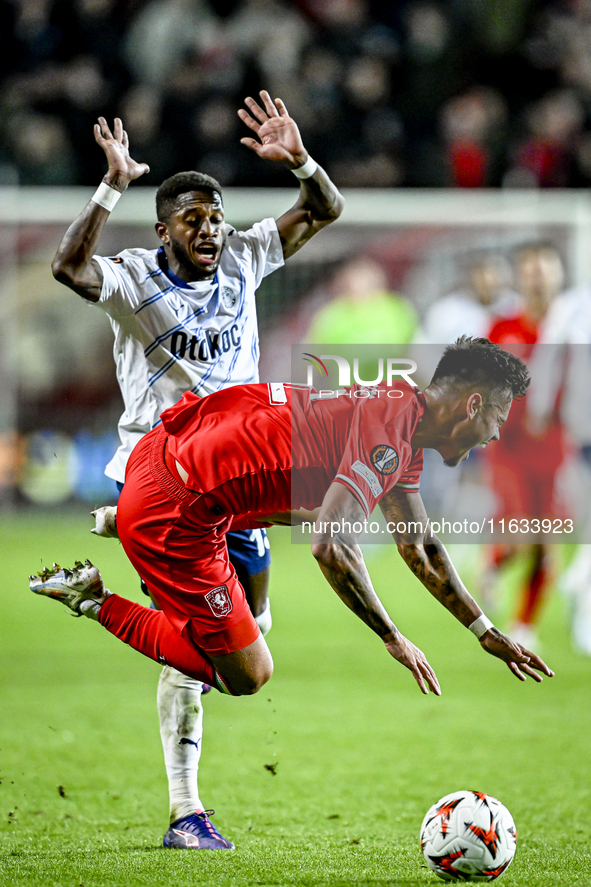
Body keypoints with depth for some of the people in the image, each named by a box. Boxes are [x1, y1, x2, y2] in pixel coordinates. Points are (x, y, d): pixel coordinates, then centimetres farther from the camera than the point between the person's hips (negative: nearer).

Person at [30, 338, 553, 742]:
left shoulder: (403, 426, 10)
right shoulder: (389, 432, -22)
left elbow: (420, 547, 22)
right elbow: (332, 549, -31)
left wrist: (488, 636, 24)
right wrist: (394, 640, -21)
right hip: (172, 518, -10)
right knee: (248, 677, 0)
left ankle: (119, 521, 35)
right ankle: (93, 598, 1)